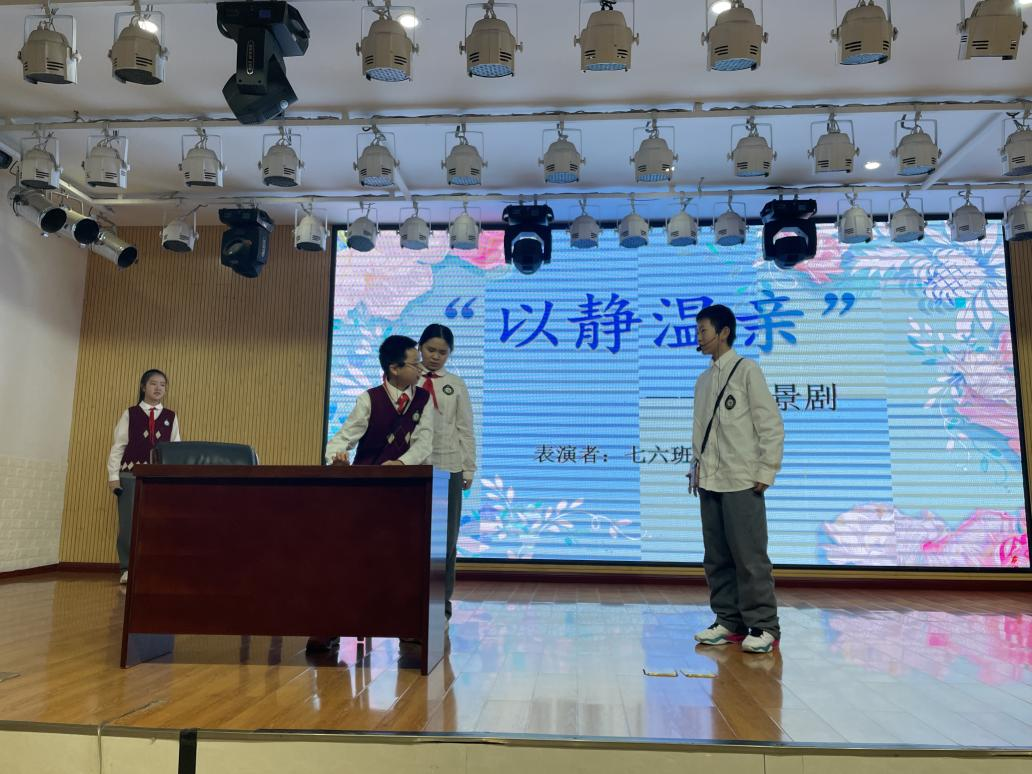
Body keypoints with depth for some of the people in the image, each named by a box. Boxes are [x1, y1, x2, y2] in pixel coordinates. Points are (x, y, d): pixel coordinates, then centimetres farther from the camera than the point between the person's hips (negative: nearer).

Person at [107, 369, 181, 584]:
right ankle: (127, 568, 9)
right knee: (129, 523, 0)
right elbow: (118, 445, 4)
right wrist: (113, 475, -2)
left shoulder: (171, 417, 10)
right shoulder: (130, 414, 6)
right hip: (131, 474, -1)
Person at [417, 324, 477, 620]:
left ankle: (442, 597, 15)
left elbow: (465, 429, 7)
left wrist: (468, 468, 2)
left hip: (447, 466, 1)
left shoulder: (456, 385, 7)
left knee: (446, 534, 5)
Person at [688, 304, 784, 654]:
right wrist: (697, 467, 12)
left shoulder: (747, 370, -3)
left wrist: (765, 472, -10)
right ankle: (729, 622, 19)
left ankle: (764, 627, 6)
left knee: (749, 557, -4)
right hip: (709, 482, 7)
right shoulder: (703, 380, 16)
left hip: (742, 482, -7)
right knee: (717, 558, 9)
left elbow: (771, 425, -6)